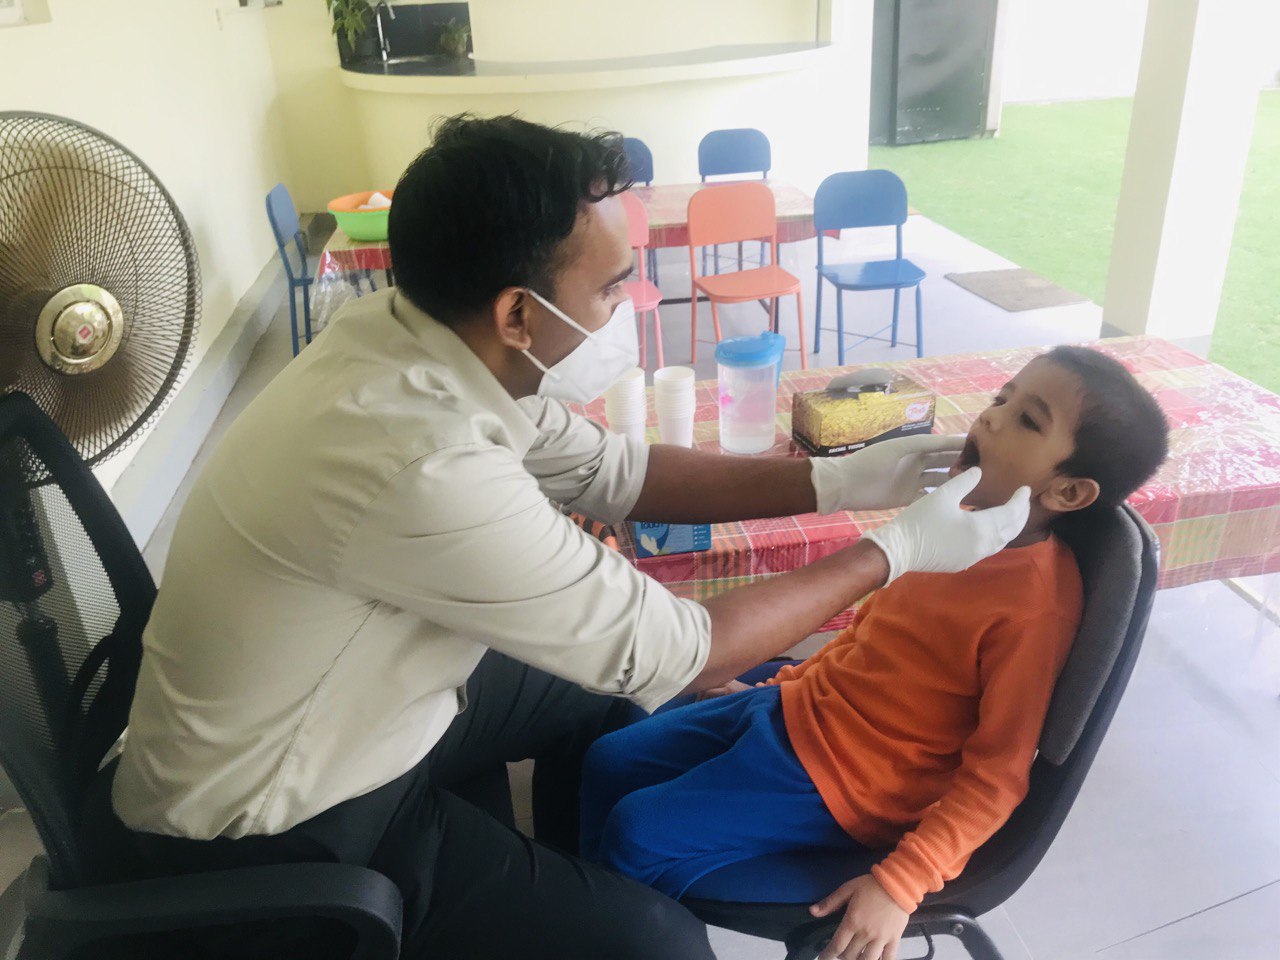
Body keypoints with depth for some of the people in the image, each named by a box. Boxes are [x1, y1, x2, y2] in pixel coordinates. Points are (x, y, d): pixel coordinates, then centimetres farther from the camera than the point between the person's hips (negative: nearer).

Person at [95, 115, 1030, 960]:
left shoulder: (430, 338, -11)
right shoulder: (421, 465, -37)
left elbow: (610, 471, 2)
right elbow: (663, 651, -25)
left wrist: (833, 482, -2)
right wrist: (895, 553, -14)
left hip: (347, 712, 8)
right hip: (266, 823, -8)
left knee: (604, 694, 19)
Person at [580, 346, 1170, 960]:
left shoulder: (1037, 605, -26)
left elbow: (995, 777, -19)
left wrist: (900, 885, -21)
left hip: (842, 787, -7)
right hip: (800, 706, 8)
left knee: (636, 834, -11)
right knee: (609, 762, 8)